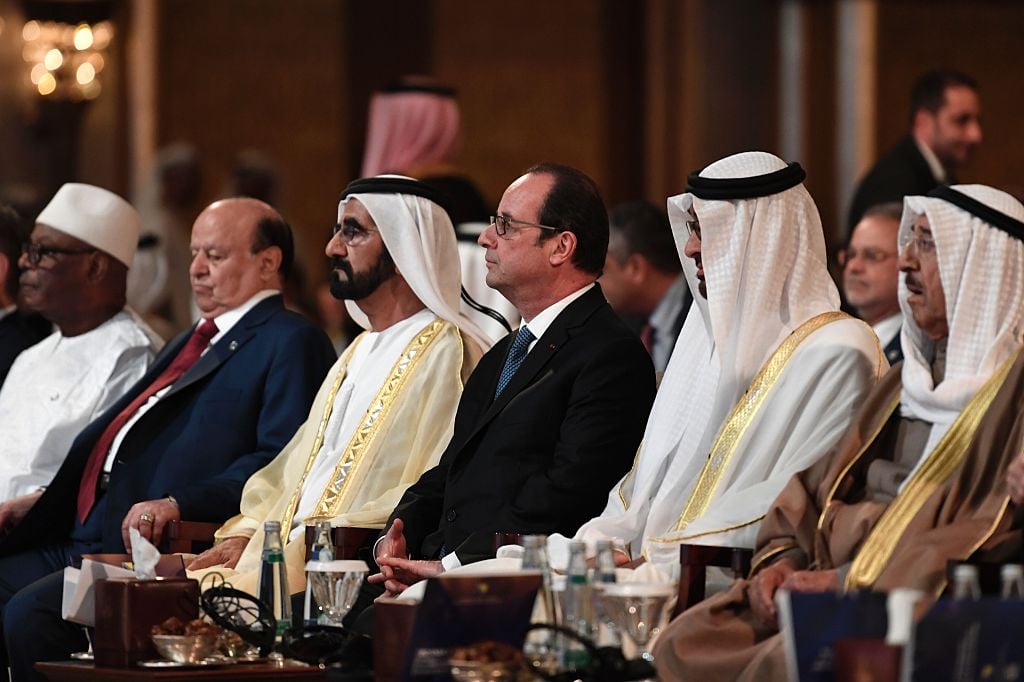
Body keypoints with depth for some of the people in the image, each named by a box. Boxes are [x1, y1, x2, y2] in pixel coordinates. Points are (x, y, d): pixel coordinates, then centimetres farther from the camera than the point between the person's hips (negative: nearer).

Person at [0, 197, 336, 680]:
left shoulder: (291, 343, 0)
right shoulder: (191, 343, 30)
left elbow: (279, 462, -14)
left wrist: (180, 503, -25)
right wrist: (43, 501, 18)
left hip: (155, 550, -9)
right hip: (76, 541, 9)